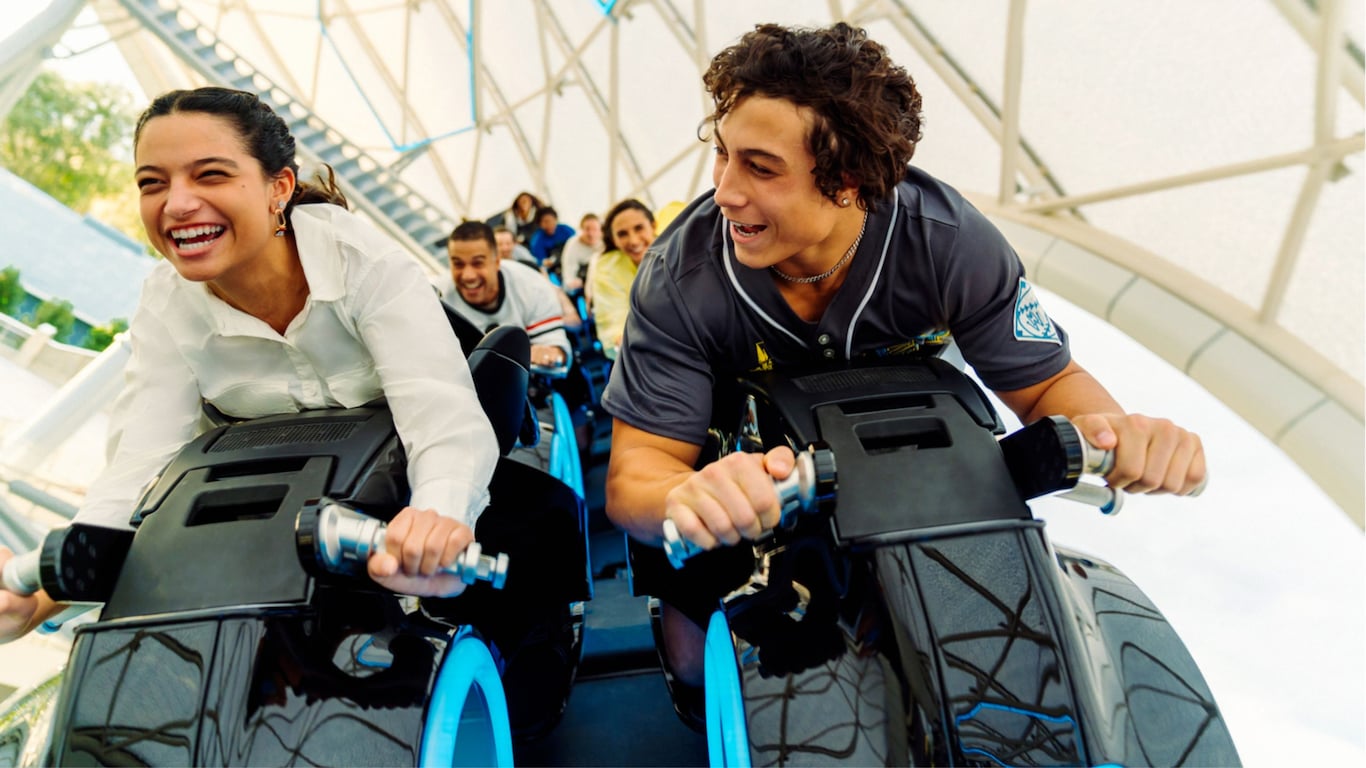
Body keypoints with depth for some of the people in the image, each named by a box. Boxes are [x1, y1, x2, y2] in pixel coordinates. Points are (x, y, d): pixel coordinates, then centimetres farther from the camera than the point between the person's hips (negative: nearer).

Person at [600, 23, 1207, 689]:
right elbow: (633, 469, -31)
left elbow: (1047, 379, -16)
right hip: (748, 466, -1)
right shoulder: (678, 278, -31)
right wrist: (685, 496, -58)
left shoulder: (951, 241, -27)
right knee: (696, 661, -5)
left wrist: (1115, 431, -41)